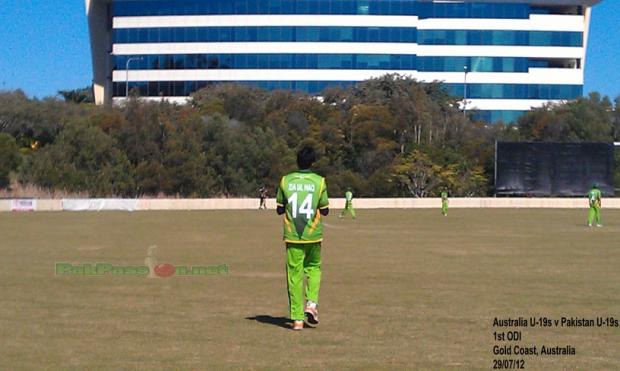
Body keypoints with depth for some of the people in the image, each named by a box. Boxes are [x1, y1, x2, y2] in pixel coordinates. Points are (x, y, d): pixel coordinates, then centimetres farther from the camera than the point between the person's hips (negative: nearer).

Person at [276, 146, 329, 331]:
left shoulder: (285, 181, -1)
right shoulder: (319, 181, -4)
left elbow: (279, 209, 4)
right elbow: (325, 211, 0)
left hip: (292, 235, 0)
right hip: (313, 234, 0)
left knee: (294, 275, 4)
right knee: (314, 268, 20)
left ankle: (297, 318, 2)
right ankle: (312, 303, 0)